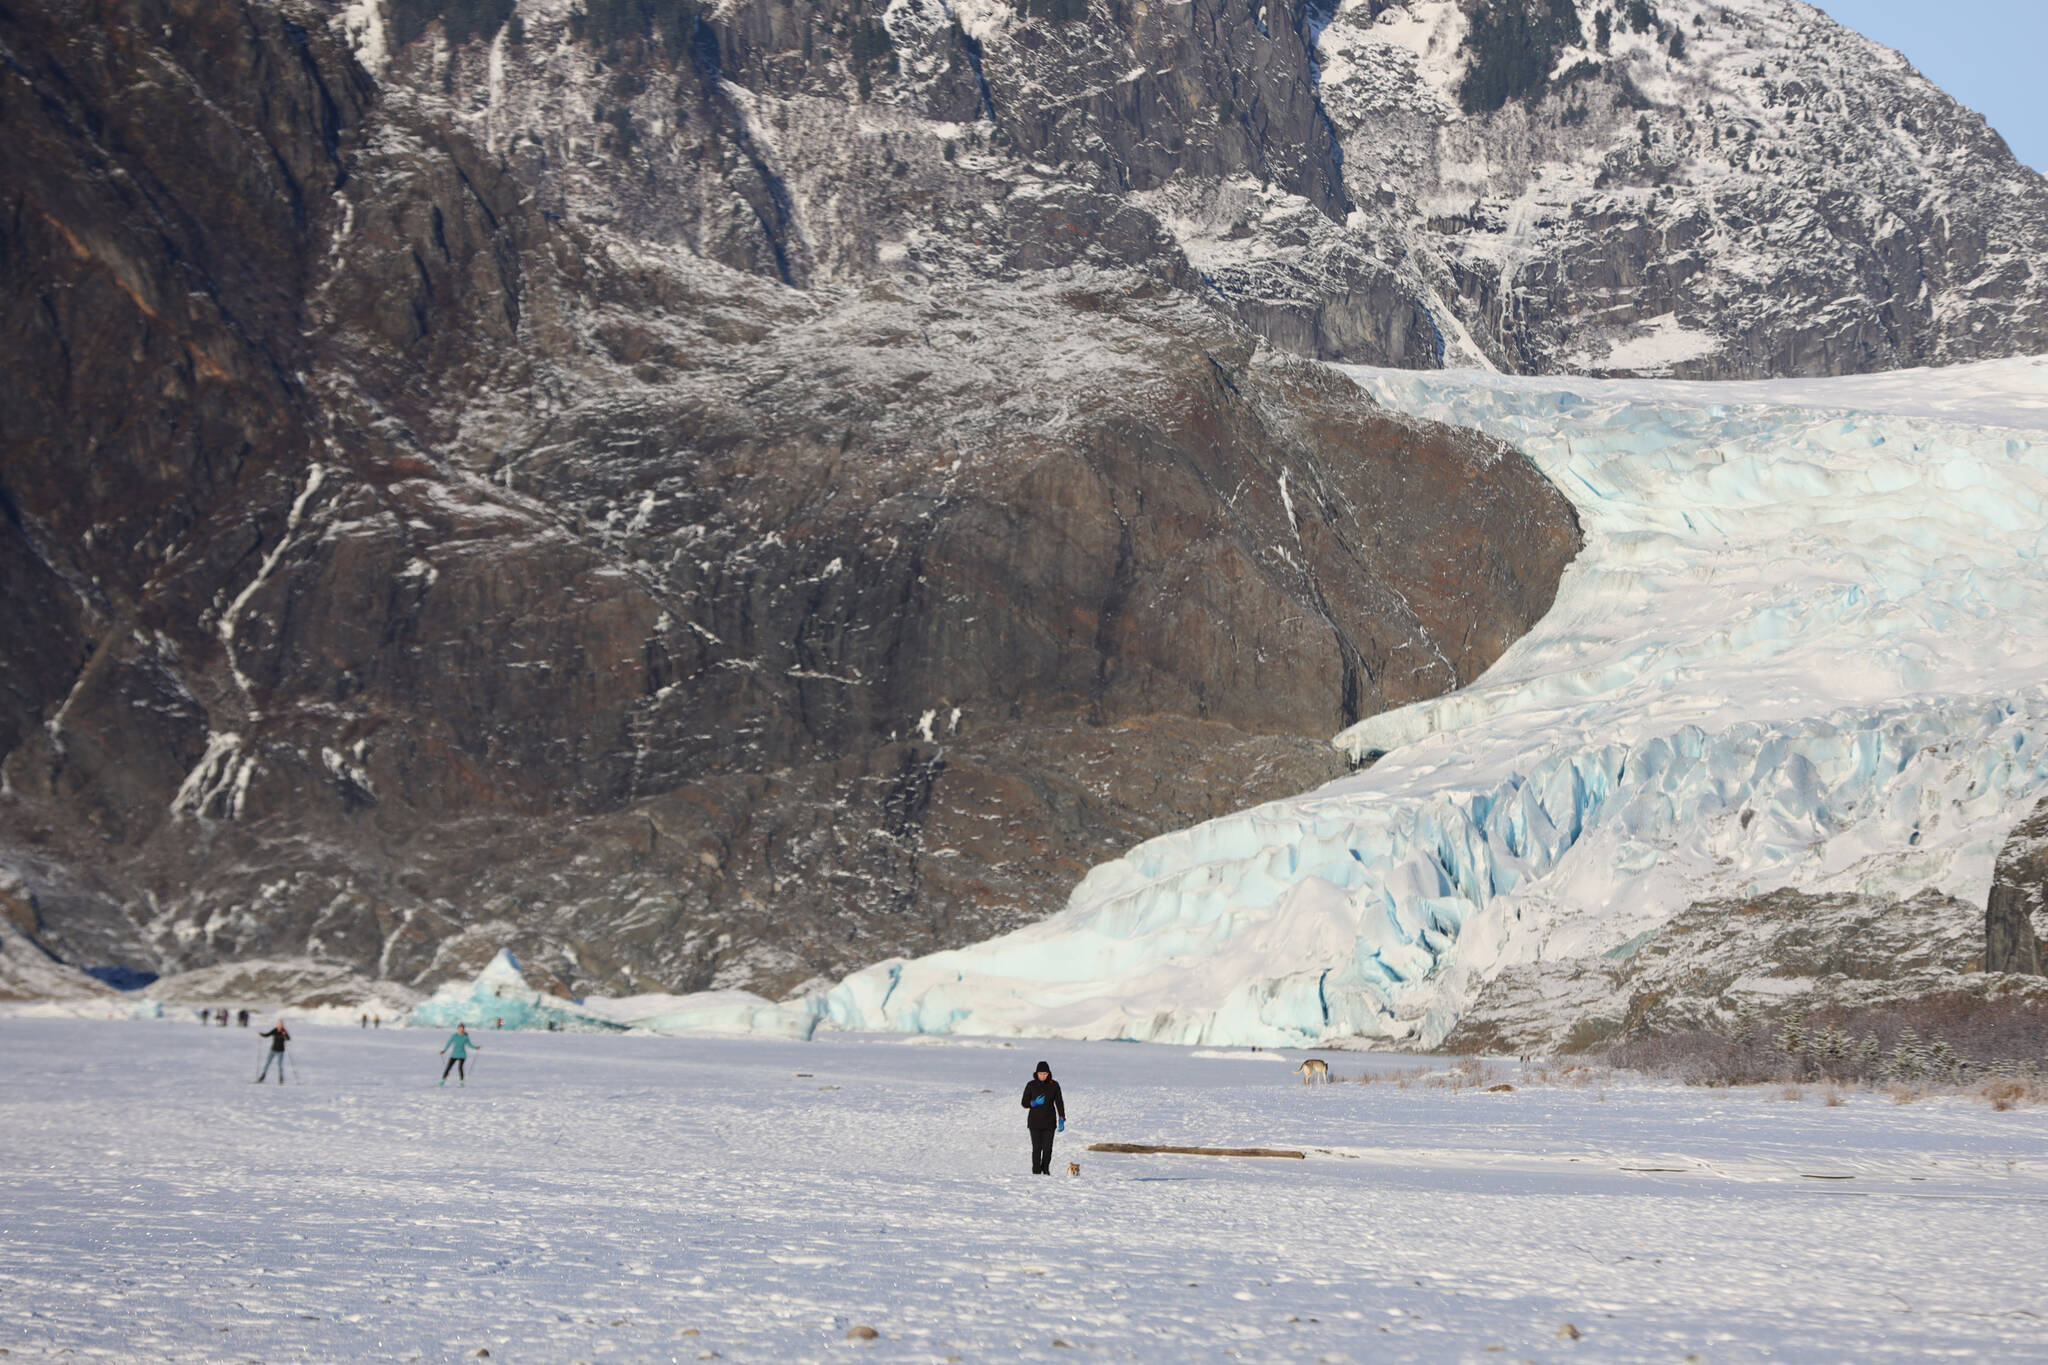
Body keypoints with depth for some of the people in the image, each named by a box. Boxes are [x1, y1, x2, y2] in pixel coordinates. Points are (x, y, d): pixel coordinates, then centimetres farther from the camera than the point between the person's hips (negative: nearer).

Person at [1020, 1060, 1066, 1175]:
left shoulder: (1054, 1085, -2)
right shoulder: (1031, 1085, -4)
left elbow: (1059, 1103, -2)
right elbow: (1024, 1103, 1)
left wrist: (1061, 1120, -11)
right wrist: (1035, 1103, -19)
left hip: (1049, 1122, 1)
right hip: (1035, 1122, -1)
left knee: (1048, 1148, 1)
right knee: (1037, 1148, -7)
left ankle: (1045, 1169, 25)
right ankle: (1036, 1172, 3)